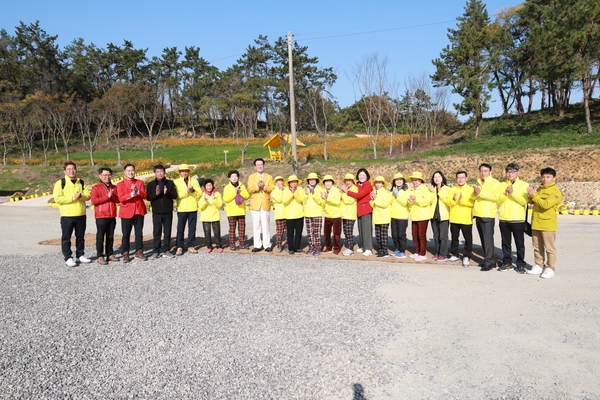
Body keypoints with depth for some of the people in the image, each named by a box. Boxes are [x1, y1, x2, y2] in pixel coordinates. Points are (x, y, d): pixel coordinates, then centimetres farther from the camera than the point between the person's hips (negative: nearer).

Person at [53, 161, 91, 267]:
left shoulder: (81, 182, 10)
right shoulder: (60, 183, -5)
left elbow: (87, 195, 4)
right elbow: (57, 199, -14)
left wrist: (80, 196, -18)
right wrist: (72, 198, -20)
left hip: (81, 215, 5)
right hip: (67, 215, -4)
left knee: (80, 237, 13)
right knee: (66, 238, 1)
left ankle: (80, 255, 24)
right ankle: (68, 258, 9)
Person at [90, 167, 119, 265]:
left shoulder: (114, 187, 13)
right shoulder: (96, 187, -3)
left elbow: (118, 199, 10)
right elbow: (94, 200, -13)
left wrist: (112, 196, -10)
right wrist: (107, 196, -15)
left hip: (112, 216, 5)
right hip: (101, 216, -5)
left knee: (110, 236, 10)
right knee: (100, 237, -1)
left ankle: (110, 254, 17)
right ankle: (100, 256, 3)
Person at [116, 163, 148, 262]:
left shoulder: (140, 182, 8)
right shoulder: (120, 184, 0)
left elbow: (145, 195, -2)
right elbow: (121, 199, -12)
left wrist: (137, 191, -20)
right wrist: (131, 194, -25)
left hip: (139, 211, 3)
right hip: (126, 212, -2)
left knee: (139, 233, 8)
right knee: (126, 234, 3)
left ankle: (139, 252, 17)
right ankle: (125, 254, 12)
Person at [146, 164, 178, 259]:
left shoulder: (170, 183, 4)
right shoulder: (151, 184, 4)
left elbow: (175, 195, -2)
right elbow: (148, 197, -3)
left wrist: (167, 193, -21)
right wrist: (156, 194, -22)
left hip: (168, 211, 0)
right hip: (156, 212, 0)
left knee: (167, 231, 5)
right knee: (156, 232, 4)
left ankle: (166, 250, 14)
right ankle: (156, 251, 12)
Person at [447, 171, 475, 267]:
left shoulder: (471, 189, -1)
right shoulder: (452, 190, 8)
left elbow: (472, 203, -13)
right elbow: (449, 203, -1)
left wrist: (462, 200, -26)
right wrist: (454, 199, -21)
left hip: (466, 219, -3)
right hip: (454, 219, 3)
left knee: (468, 239, 1)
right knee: (454, 238, 12)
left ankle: (466, 257, 10)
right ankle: (455, 255, 24)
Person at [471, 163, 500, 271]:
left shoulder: (495, 183, -3)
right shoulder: (478, 183, 17)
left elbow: (495, 197, -18)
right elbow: (473, 197, 13)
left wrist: (480, 193, -22)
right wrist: (475, 194, -9)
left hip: (488, 215, -7)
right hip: (478, 214, 7)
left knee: (488, 238, -10)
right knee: (483, 239, 10)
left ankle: (488, 262, -8)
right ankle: (489, 259, 19)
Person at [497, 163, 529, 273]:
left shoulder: (524, 185, 0)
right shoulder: (502, 185, 9)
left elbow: (524, 201, -11)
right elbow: (498, 201, 1)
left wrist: (513, 192, -19)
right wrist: (505, 194, -16)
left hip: (518, 219, -3)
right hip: (504, 219, 3)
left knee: (519, 243, 3)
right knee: (505, 243, 9)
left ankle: (520, 264, 13)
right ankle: (507, 262, 19)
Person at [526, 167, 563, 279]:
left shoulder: (556, 191, -10)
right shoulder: (540, 188, 14)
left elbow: (546, 204, -22)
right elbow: (533, 201, 13)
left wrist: (534, 195, -18)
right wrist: (531, 195, -7)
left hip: (548, 224, -7)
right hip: (536, 223, 7)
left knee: (549, 248, 1)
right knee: (537, 247, 13)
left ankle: (550, 268, 8)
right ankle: (539, 266, 22)